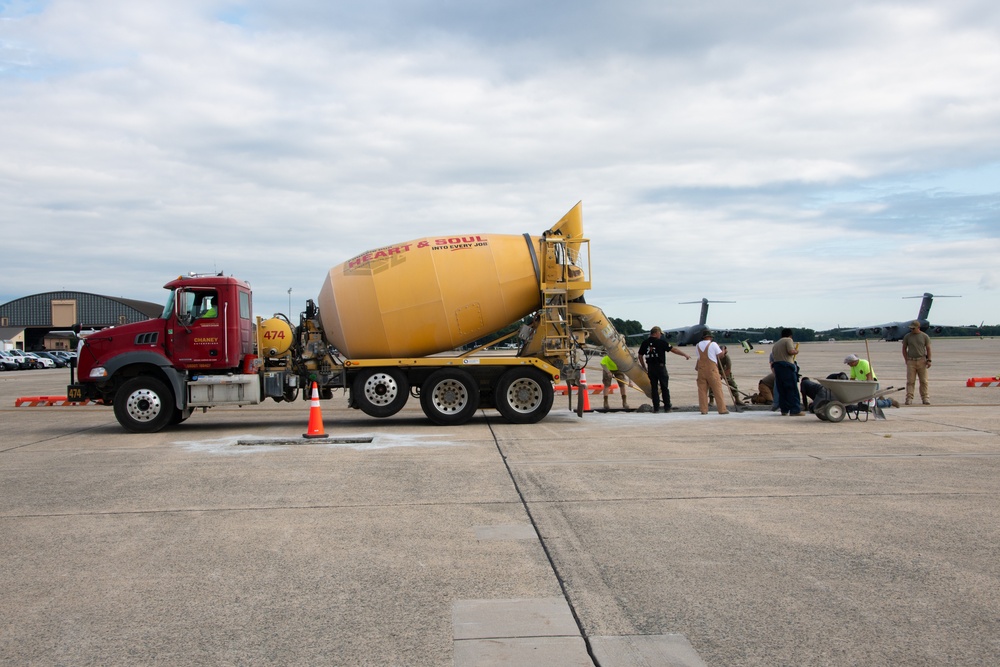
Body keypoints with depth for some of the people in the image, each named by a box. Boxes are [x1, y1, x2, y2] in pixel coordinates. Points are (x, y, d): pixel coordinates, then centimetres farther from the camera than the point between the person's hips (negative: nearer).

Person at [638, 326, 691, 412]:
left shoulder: (645, 343, 5)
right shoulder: (661, 342, -8)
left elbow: (640, 356, 10)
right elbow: (673, 349, -4)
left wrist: (644, 368, 19)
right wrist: (685, 354, 6)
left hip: (650, 368, 4)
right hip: (660, 366, -4)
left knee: (654, 388, 7)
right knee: (664, 388, 6)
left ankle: (656, 408, 6)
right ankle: (667, 407, 9)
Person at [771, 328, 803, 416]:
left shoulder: (776, 344, 24)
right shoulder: (788, 340, 0)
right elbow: (791, 351, -15)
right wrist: (796, 351, 5)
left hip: (777, 366, 7)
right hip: (787, 366, -7)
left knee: (781, 390, 10)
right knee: (792, 389, -5)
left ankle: (784, 410, 10)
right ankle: (795, 410, -7)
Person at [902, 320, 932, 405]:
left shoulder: (925, 336, 4)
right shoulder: (907, 336, 6)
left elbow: (928, 349, 5)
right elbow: (904, 349, 11)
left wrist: (929, 360, -3)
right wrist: (906, 359, 2)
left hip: (922, 361, 0)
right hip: (911, 361, 1)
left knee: (924, 381, 2)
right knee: (910, 381, -2)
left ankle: (925, 398, 6)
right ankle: (909, 398, -1)